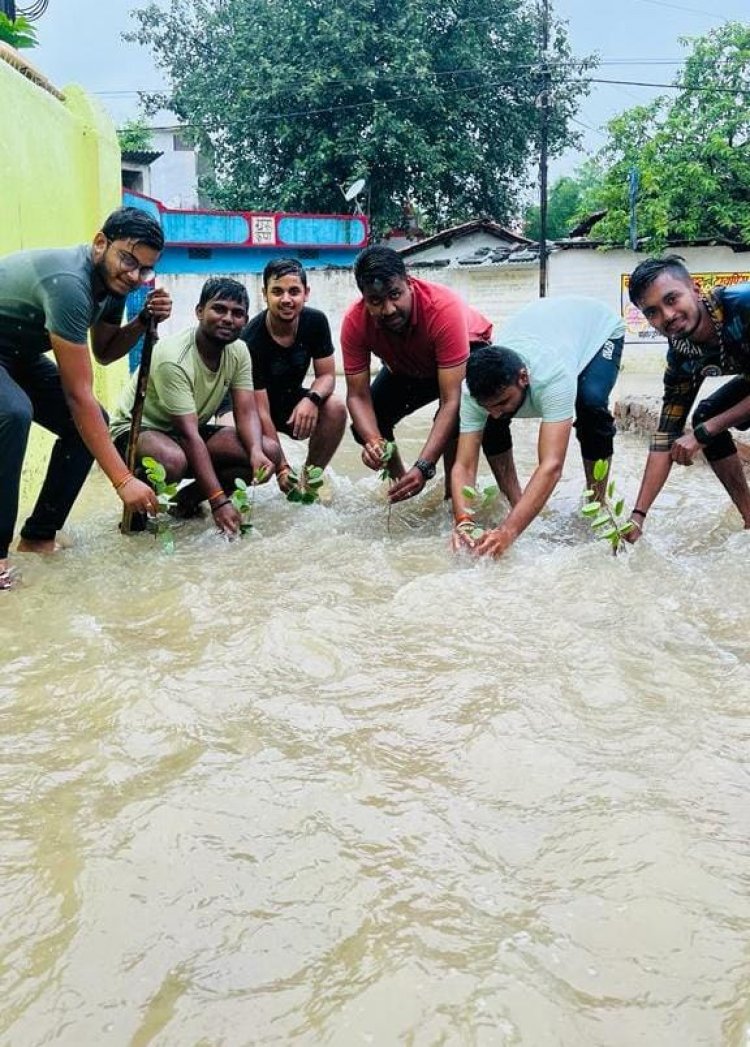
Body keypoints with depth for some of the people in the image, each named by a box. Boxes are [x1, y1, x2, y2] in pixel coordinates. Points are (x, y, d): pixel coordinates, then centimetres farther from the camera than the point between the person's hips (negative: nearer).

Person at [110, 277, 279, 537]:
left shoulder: (238, 351, -6)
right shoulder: (172, 358, -28)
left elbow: (246, 412, -9)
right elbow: (189, 436, -31)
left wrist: (256, 452, -33)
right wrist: (219, 501, -36)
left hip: (190, 431, 7)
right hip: (137, 429, -7)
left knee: (269, 452, -13)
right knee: (174, 461, -42)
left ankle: (191, 497, 4)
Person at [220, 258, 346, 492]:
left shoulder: (316, 322, -15)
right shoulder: (251, 341, -29)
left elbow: (327, 375, -8)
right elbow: (260, 411, -29)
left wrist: (312, 399, -34)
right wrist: (283, 469, -33)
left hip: (289, 398, 5)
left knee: (335, 408, -24)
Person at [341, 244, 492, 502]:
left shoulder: (444, 308, -42)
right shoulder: (355, 322, -31)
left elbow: (451, 401, -44)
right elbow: (357, 395, -25)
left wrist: (423, 467, -54)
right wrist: (373, 440, -47)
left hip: (469, 353, -4)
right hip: (406, 369, 4)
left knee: (456, 415, -34)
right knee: (365, 428, -13)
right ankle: (400, 480, 14)